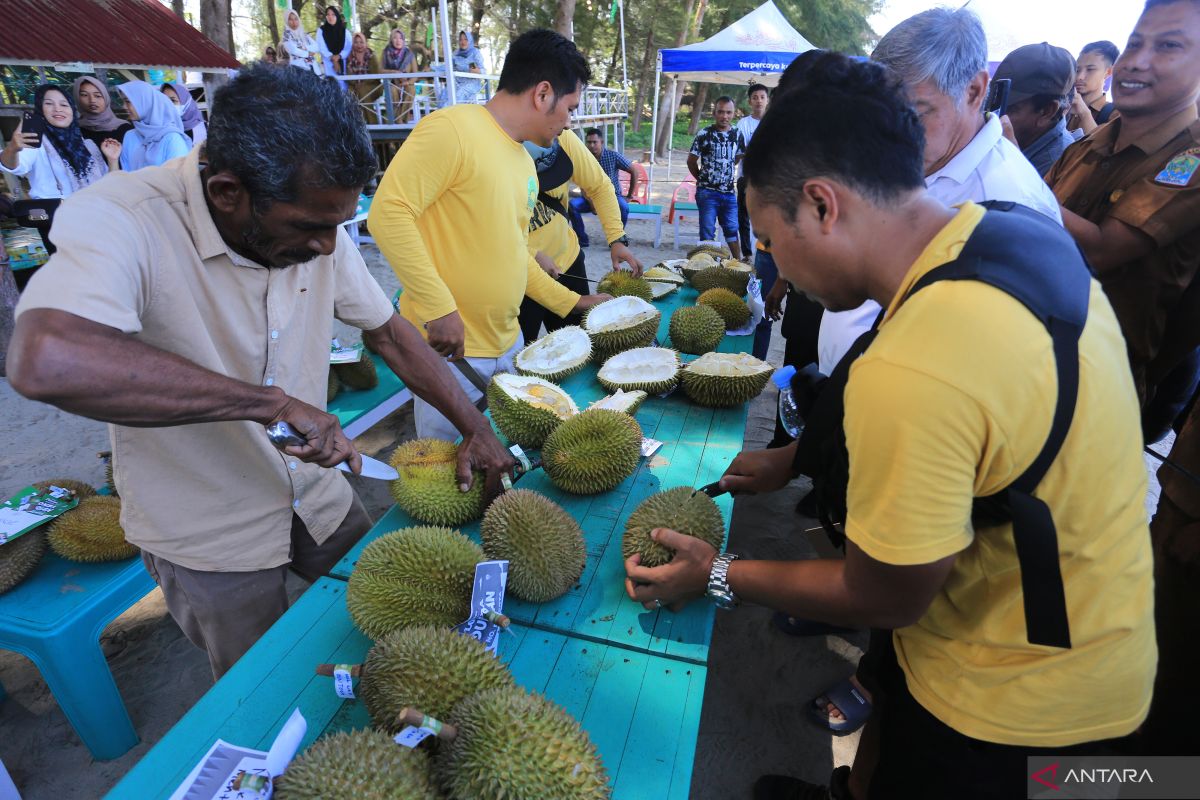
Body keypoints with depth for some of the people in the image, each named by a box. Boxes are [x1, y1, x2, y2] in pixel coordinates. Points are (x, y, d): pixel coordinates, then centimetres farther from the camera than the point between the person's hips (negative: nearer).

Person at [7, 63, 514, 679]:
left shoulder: (315, 218, -8)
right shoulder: (119, 223, -27)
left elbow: (388, 332, -1)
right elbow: (45, 361, -45)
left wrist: (476, 430, -5)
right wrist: (275, 402, -39)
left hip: (314, 496, 5)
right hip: (211, 540, -5)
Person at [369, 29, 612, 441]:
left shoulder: (524, 163, 13)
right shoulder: (452, 129, -13)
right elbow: (387, 213, -21)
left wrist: (573, 302, 21)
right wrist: (439, 307, -23)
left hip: (508, 343, 8)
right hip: (450, 346, -8)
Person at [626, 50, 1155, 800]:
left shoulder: (910, 371, -38)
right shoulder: (1012, 229, -10)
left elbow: (883, 598, -22)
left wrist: (719, 577, -8)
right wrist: (798, 456, 6)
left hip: (1018, 704, -7)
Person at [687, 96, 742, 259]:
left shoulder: (737, 134, 5)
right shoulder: (704, 134, -6)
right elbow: (691, 161, 0)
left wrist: (724, 172, 10)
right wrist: (703, 178, 6)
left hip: (729, 192, 4)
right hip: (707, 192, -4)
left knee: (732, 229, 12)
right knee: (708, 231, 2)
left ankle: (738, 261, 24)